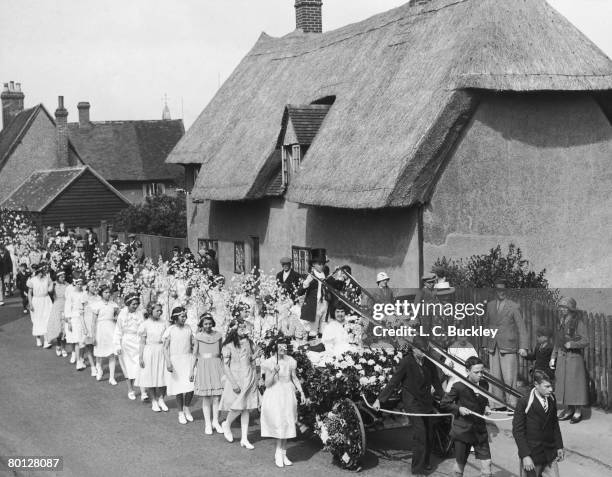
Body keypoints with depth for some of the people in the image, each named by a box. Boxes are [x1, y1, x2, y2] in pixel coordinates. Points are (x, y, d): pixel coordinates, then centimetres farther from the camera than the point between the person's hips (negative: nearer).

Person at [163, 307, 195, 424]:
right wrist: (168, 362, -16)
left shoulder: (188, 329, 5)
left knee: (191, 387, -5)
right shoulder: (170, 330, -6)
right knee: (179, 388, 1)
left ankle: (186, 408, 21)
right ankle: (180, 413, 18)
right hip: (175, 360, -3)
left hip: (188, 359, 3)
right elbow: (165, 347, -6)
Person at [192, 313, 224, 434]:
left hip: (216, 365, 1)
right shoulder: (198, 336, 1)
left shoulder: (218, 336, 5)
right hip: (203, 366, -1)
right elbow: (195, 354, 6)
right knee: (206, 397, 1)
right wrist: (192, 370, 4)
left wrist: (224, 368, 16)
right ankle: (207, 424, 8)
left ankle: (215, 421, 10)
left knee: (217, 396, -2)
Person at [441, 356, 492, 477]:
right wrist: (458, 408, -18)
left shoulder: (484, 385, 1)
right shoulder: (459, 387, -14)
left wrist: (486, 407, 1)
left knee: (486, 463, -2)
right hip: (463, 430, -4)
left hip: (480, 430, 4)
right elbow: (444, 404, -5)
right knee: (460, 463, 11)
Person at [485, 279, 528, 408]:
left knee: (509, 378, -8)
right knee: (495, 377, 5)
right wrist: (488, 344, 11)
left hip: (508, 348, -4)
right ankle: (498, 403, 11)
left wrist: (523, 347, -13)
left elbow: (521, 328, -4)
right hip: (493, 348, 5)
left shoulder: (514, 307, -2)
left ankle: (512, 404, -3)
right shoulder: (490, 305, 13)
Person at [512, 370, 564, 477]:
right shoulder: (524, 403, -13)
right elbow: (518, 431, -12)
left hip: (550, 455, 5)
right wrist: (525, 456, -17)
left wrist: (559, 447, 12)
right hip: (531, 456, -5)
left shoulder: (551, 399, 3)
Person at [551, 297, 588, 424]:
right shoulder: (561, 323, 12)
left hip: (574, 357, -7)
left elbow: (586, 341, -13)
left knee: (575, 384, -4)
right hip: (562, 357, 7)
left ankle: (578, 412, 4)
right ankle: (569, 410, 17)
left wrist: (572, 344, -27)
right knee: (563, 384, 8)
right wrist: (553, 357, 10)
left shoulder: (579, 323, -9)